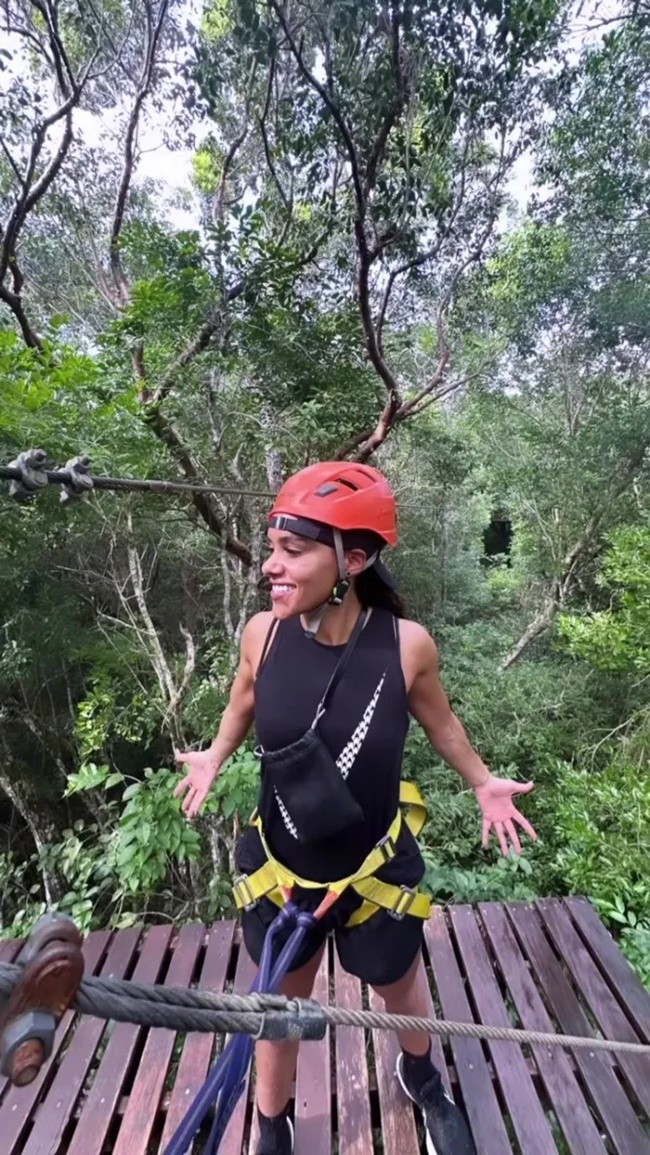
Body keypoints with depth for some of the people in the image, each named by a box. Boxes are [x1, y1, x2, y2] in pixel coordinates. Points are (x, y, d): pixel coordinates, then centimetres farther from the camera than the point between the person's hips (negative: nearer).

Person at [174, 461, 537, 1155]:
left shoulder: (406, 644, -25)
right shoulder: (263, 633, -20)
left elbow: (439, 721, -2)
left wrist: (483, 783, -2)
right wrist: (213, 758, -11)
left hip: (376, 867, 0)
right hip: (280, 865, 1)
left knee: (400, 987, 30)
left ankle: (420, 1077, 67)